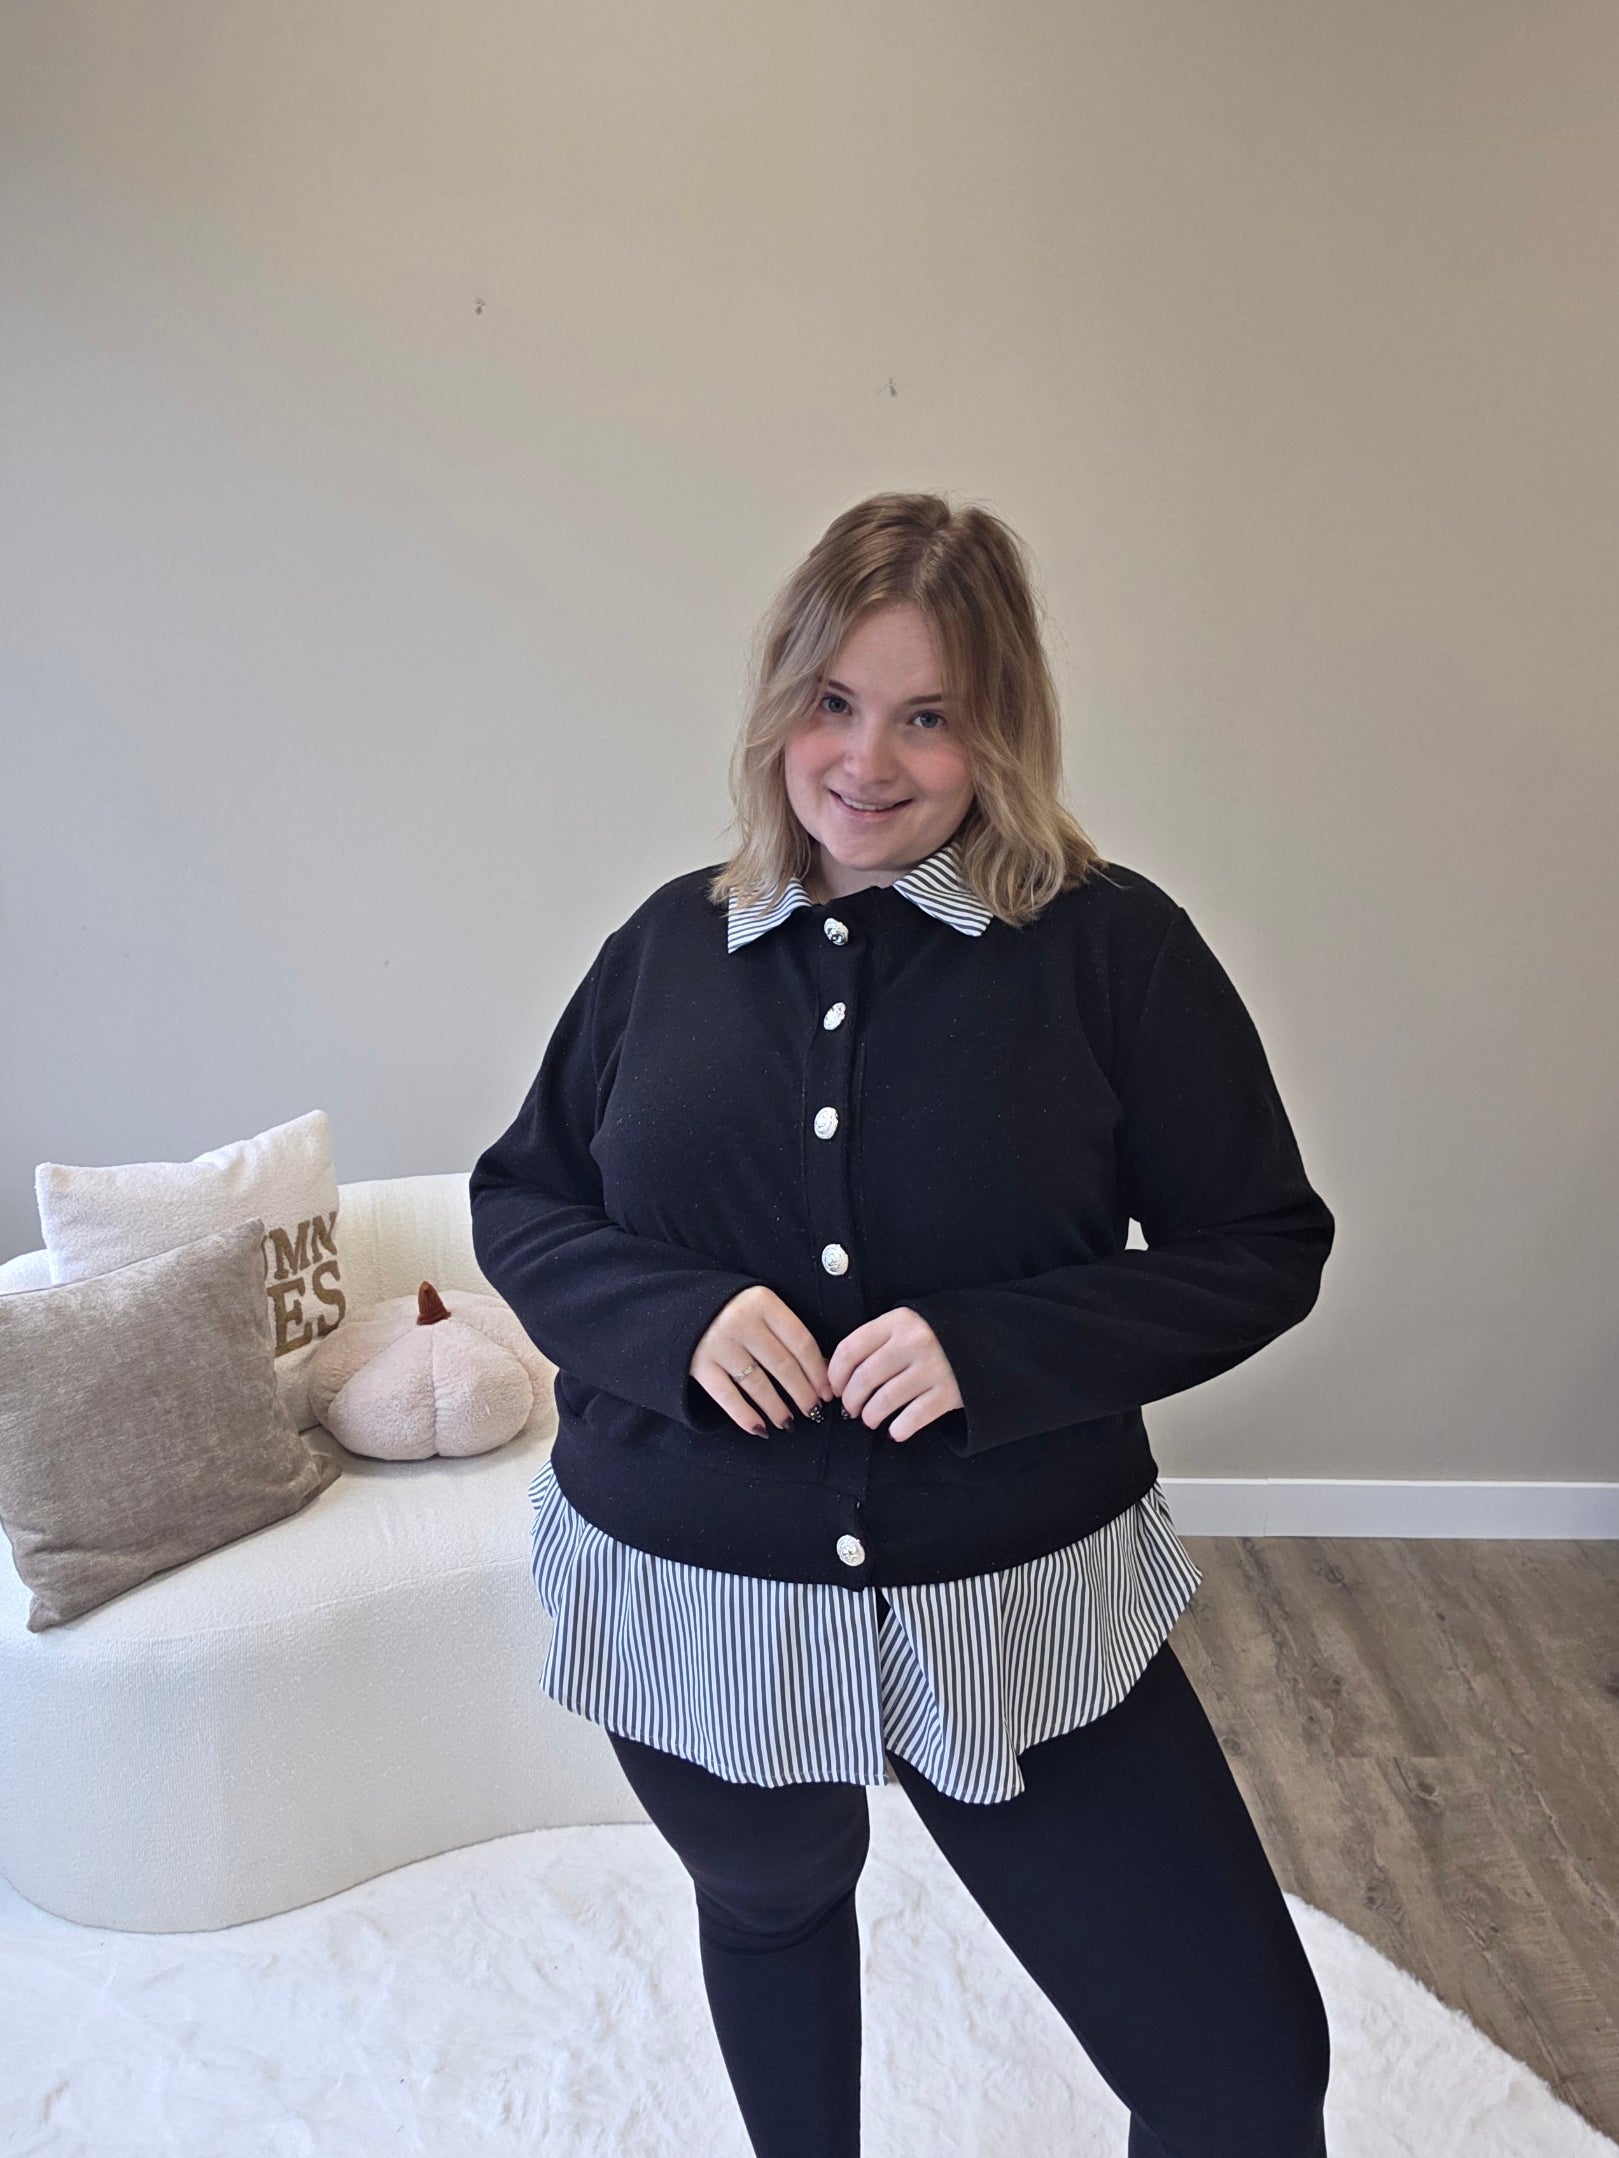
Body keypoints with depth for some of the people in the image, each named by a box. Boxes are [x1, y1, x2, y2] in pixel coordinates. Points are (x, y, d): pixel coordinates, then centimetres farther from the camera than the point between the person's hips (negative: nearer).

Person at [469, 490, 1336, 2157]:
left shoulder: (1113, 944, -9)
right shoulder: (670, 945, -2)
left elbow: (1264, 1246, -7)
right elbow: (517, 1202, 5)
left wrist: (996, 1346, -22)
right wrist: (679, 1319, -16)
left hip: (1017, 1612, -2)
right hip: (689, 1604, 3)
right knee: (769, 1907, 28)